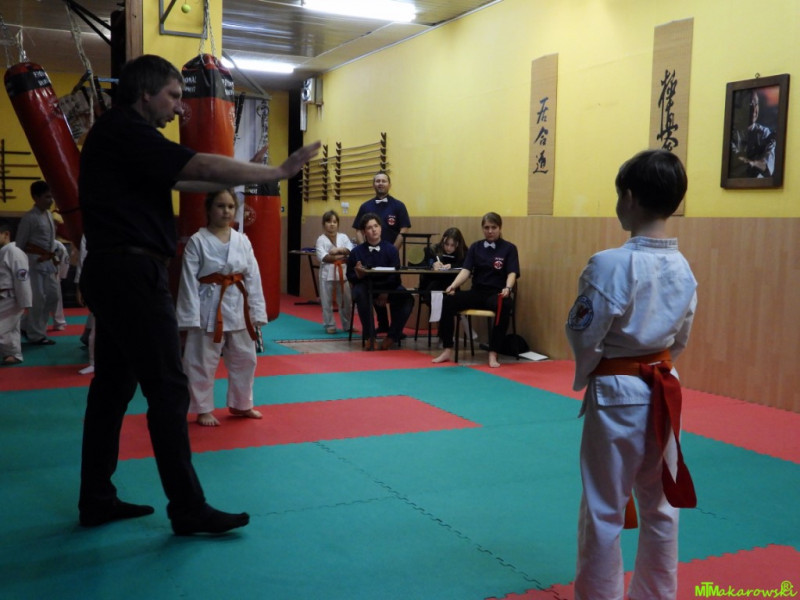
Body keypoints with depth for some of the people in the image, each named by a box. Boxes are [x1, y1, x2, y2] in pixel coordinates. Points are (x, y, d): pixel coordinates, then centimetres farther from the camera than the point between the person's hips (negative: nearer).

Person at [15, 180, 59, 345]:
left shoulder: (49, 215, 12)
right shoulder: (29, 217, -12)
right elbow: (20, 243, -10)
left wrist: (54, 260, 17)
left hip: (48, 262, 8)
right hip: (35, 262, -8)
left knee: (53, 296, 9)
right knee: (38, 298, -5)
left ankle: (27, 326, 23)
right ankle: (36, 335, 6)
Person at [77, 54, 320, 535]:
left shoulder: (118, 135, 19)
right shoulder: (126, 133, -12)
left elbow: (182, 180, 17)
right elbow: (204, 167, -20)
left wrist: (252, 180, 10)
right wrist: (279, 172, -14)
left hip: (112, 274, 11)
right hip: (131, 274, -11)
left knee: (114, 386, 14)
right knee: (168, 390, -6)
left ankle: (97, 500, 23)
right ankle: (189, 510, 2)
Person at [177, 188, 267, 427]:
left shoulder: (242, 241, 5)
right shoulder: (197, 241, -6)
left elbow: (253, 277, 5)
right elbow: (189, 281, -9)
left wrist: (256, 312, 2)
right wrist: (191, 317, -13)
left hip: (238, 307, 5)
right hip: (209, 308, -5)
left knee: (245, 358, 15)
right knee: (202, 362, 4)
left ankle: (241, 405, 33)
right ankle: (203, 409, 21)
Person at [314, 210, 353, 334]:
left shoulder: (343, 237, 8)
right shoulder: (321, 239, -1)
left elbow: (351, 250, -5)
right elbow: (323, 257, -14)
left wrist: (339, 250, -19)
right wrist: (341, 257, -13)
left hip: (342, 272, 3)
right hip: (327, 273, -2)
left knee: (346, 301, 8)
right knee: (327, 302, 3)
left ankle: (347, 325, 22)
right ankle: (330, 325, 15)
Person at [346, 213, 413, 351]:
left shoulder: (391, 249, -2)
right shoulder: (356, 252, -2)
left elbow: (395, 275, -8)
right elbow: (350, 277, 1)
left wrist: (385, 293, -21)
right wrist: (358, 274, -22)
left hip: (388, 288, 1)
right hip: (365, 287, -1)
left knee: (407, 299, -27)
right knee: (360, 293, -36)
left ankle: (391, 337, -10)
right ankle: (369, 338, -24)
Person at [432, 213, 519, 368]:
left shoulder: (509, 248, 2)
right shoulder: (475, 247, 10)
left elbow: (512, 273, -10)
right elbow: (466, 270, -2)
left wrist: (507, 288, -33)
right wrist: (453, 286, -22)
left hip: (496, 294, -3)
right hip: (477, 292, 3)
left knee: (504, 306, -38)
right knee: (448, 300, -23)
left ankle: (493, 354, -27)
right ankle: (448, 350, -16)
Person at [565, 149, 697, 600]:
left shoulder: (611, 264, -21)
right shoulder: (684, 268, 1)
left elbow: (584, 336, -14)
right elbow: (681, 339, 10)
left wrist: (584, 376, 5)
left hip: (617, 395, -7)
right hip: (663, 392, 7)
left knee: (604, 512, 6)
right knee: (661, 505, 19)